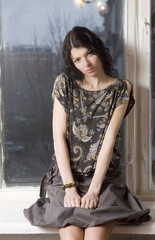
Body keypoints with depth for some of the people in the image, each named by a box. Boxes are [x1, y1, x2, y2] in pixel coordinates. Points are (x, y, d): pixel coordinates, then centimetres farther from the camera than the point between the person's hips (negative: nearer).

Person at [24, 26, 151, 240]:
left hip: (104, 177, 0)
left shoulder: (120, 89, 3)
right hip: (67, 176, 0)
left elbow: (109, 140, -5)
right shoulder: (65, 84, 5)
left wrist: (94, 189, -15)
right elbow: (59, 137, -1)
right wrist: (70, 187, -11)